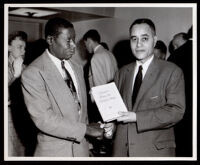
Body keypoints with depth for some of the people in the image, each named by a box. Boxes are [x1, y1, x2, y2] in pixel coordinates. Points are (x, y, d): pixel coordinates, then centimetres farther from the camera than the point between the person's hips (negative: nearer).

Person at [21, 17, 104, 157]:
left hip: (81, 147, 6)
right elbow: (44, 119, -20)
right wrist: (85, 129, -18)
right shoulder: (33, 73, -15)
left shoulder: (77, 68, 7)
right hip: (55, 150, -6)